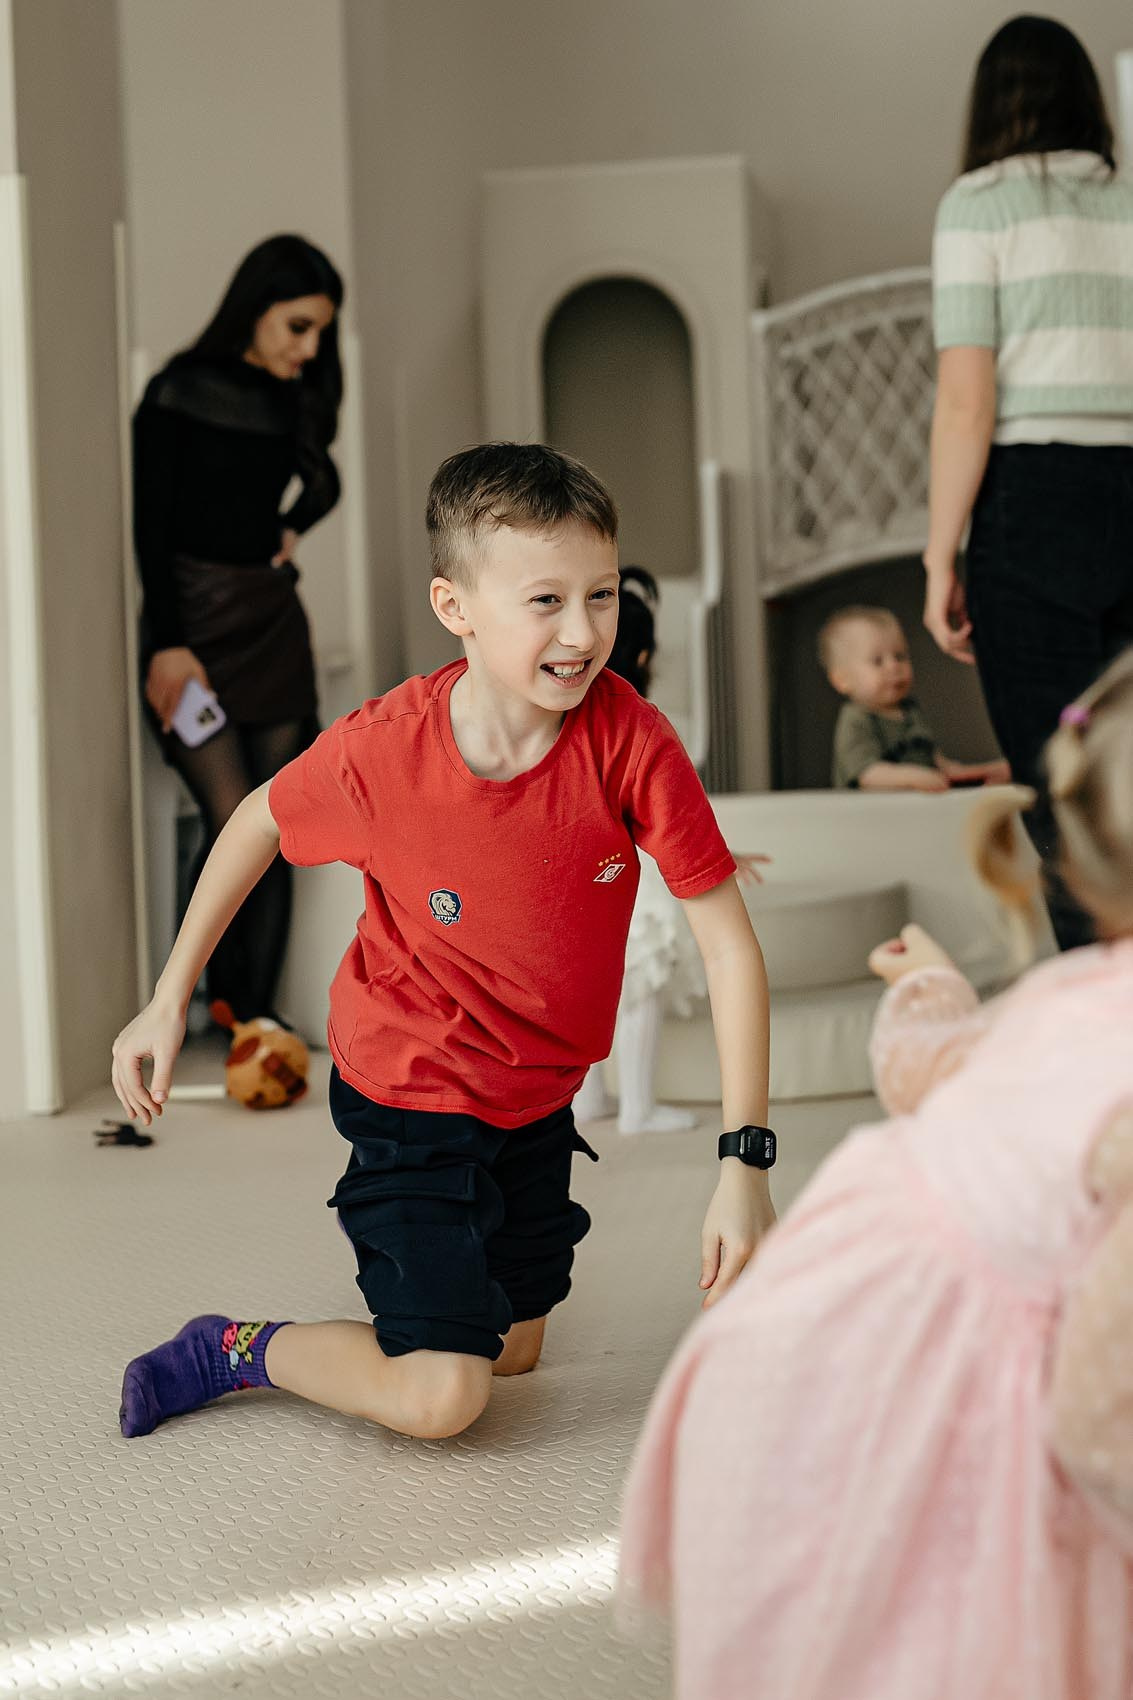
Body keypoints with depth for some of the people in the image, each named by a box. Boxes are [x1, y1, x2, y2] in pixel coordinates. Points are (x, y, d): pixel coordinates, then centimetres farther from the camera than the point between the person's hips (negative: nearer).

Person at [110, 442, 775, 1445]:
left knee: (514, 1353, 22)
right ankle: (232, 1352, 11)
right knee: (441, 1395, -13)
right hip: (408, 1091, -4)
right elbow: (261, 820, -4)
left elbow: (728, 945, -21)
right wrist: (171, 997, 1)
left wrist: (746, 1157, -27)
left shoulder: (631, 742, -25)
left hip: (538, 1095, 4)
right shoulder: (381, 751, -26)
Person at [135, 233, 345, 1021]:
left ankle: (256, 1018, 8)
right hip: (194, 622, -6)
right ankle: (220, 1011, 0)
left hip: (273, 623, 6)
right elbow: (150, 527, -9)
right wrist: (167, 645, -13)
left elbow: (323, 480, 30)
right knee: (234, 824, -15)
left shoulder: (294, 398, 9)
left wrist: (290, 531, 12)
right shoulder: (180, 392, -9)